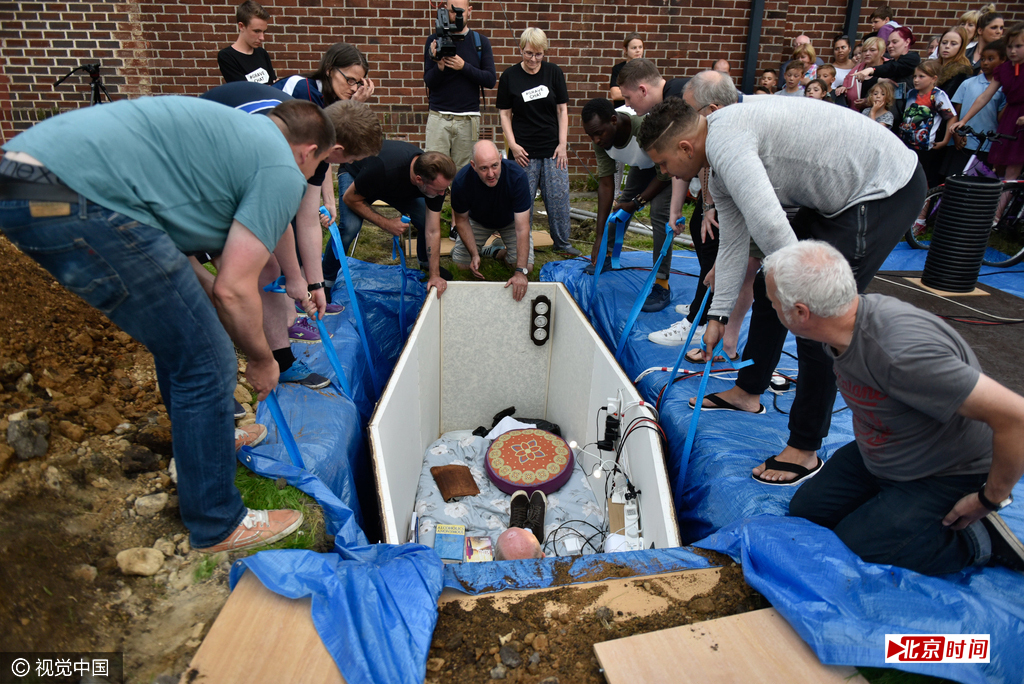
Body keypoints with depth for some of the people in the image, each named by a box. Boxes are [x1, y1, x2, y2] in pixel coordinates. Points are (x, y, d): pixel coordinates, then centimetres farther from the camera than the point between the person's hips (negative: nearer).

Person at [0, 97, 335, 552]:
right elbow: (233, 289, -5)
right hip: (76, 203, -10)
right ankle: (217, 526, 14)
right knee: (204, 362, -1)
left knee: (185, 339, 25)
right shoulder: (283, 171, -1)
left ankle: (208, 438, 46)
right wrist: (262, 360, 12)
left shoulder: (234, 130, 25)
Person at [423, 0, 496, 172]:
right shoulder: (434, 40, 7)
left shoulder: (480, 41, 9)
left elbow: (491, 80, 2)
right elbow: (428, 81, 3)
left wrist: (464, 67, -11)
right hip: (438, 117, 0)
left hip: (468, 119, 1)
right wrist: (440, 67, -17)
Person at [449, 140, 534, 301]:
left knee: (527, 266, -16)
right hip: (478, 220, 1)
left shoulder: (517, 176, -39)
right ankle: (480, 250, 23)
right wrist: (474, 254, -22)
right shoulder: (461, 181, -33)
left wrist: (521, 271, -44)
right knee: (461, 262, -9)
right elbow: (462, 220, -13)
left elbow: (522, 228, -39)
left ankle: (500, 249, 14)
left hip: (510, 220, -1)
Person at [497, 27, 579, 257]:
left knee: (559, 196, 3)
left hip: (553, 148, 2)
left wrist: (563, 144, -1)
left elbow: (562, 109, 6)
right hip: (524, 150, -1)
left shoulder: (554, 72, 5)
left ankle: (562, 241, 18)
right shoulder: (509, 76, 1)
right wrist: (513, 145, -8)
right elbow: (504, 113, 3)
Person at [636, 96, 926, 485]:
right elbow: (733, 245, 14)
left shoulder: (724, 140, -24)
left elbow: (769, 226, -32)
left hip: (886, 189, -10)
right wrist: (720, 315, 17)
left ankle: (805, 451, 1)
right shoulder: (721, 174, 8)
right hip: (836, 197, 10)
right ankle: (747, 392, 33)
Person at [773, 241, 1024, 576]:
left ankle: (981, 539, 4)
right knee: (804, 510, 5)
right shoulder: (843, 322, -12)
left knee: (851, 549, -12)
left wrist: (989, 500, -21)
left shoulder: (902, 353, -40)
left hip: (944, 475, -7)